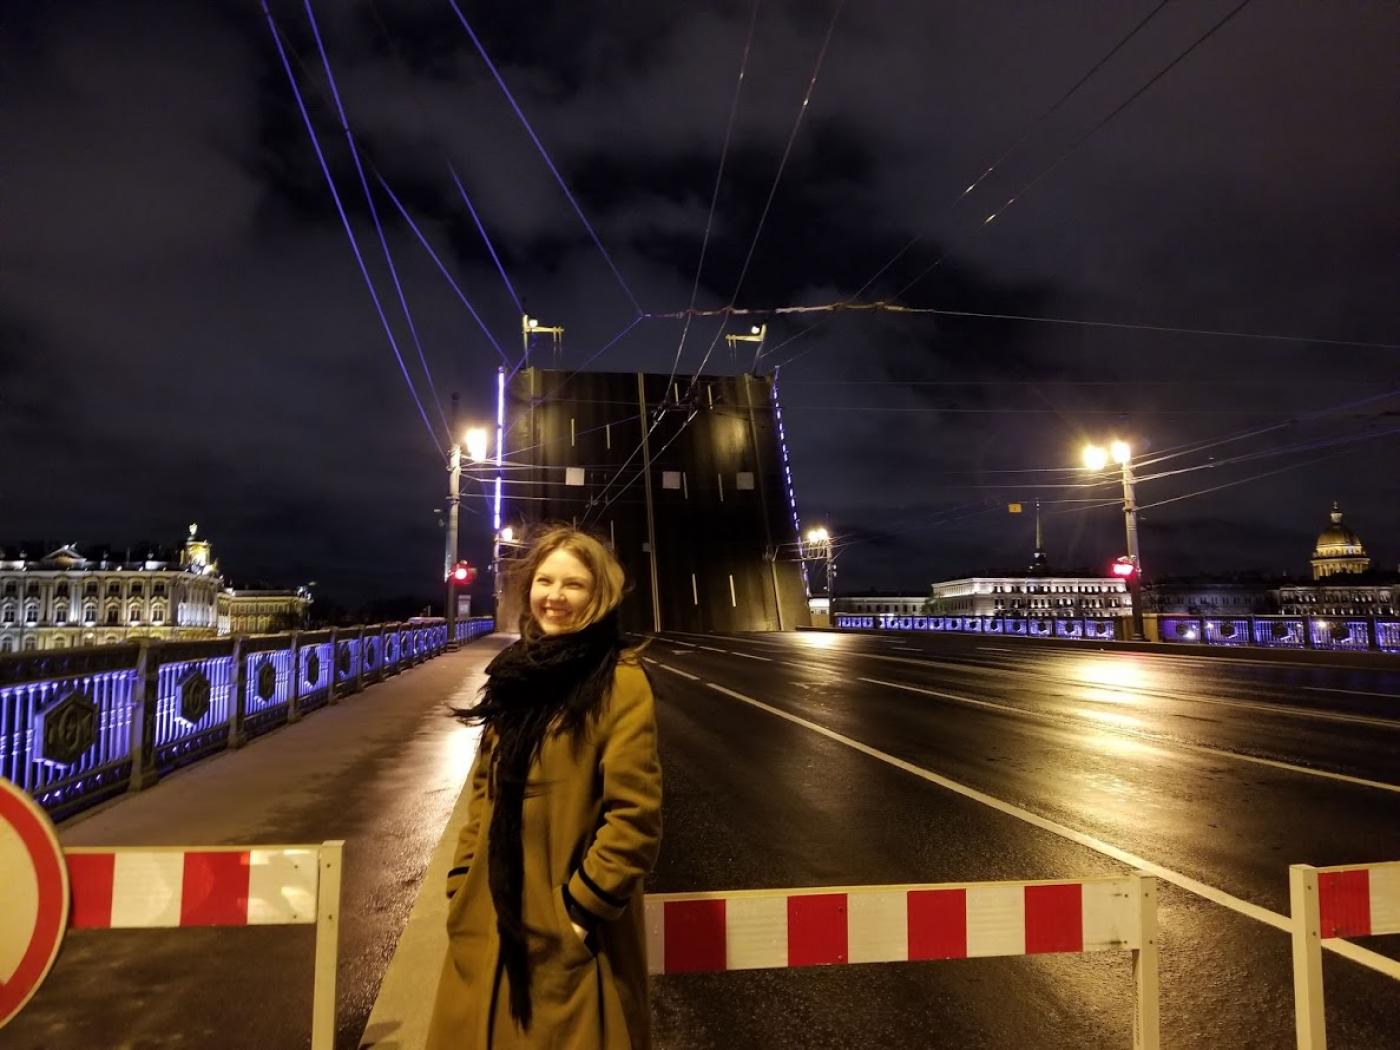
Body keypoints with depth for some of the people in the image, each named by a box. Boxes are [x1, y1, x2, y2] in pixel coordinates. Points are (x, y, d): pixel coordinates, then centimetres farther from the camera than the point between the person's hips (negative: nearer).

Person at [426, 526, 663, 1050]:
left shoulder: (620, 682, -15)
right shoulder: (516, 672, 7)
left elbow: (635, 818, -17)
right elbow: (485, 788, 11)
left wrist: (581, 908, -16)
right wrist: (462, 882, 5)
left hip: (568, 935, -6)